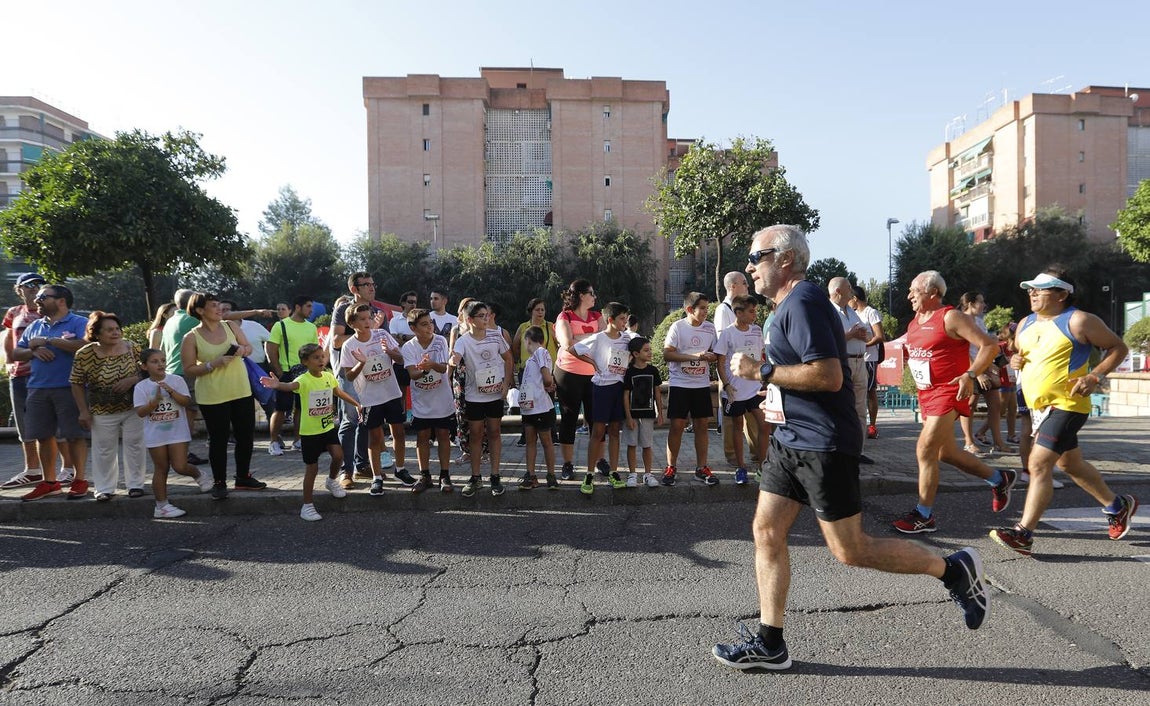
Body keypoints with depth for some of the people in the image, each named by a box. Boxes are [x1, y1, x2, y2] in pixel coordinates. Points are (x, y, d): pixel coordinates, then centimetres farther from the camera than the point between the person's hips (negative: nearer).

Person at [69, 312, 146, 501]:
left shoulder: (132, 348, -6)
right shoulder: (84, 354, -10)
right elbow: (77, 384, -3)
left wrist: (132, 380, -20)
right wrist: (84, 411, -5)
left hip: (133, 409, 1)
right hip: (103, 413, -1)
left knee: (135, 447, 7)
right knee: (104, 451, 8)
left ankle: (135, 484, 20)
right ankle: (105, 488, 22)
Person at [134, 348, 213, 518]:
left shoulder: (176, 380, -2)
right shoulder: (141, 387, -3)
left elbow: (186, 401, -9)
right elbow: (140, 412, -10)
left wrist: (170, 391, -20)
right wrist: (155, 401, -23)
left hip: (177, 432, 0)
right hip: (155, 435, 0)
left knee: (180, 466, -6)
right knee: (161, 469, 8)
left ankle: (200, 475, 26)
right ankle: (162, 505, 17)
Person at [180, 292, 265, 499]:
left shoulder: (230, 326, 2)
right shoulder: (191, 338, -9)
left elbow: (249, 348, 12)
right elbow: (189, 370, -9)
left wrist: (243, 349, -10)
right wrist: (213, 364, -21)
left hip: (241, 391, 4)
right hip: (212, 397, -4)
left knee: (246, 436, 11)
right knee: (218, 440, 4)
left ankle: (243, 477, 28)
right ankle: (219, 483, 20)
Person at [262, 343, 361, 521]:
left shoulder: (329, 376, 0)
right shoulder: (304, 380, -19)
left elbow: (340, 393, 18)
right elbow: (291, 386, -42)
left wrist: (357, 404, 25)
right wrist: (278, 385, -64)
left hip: (328, 426, 5)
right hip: (310, 431, -5)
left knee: (338, 455, -10)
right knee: (312, 468, 2)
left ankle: (331, 481, 23)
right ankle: (307, 505, 17)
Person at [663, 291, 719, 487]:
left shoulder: (710, 327, 6)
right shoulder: (678, 327, -7)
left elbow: (714, 354, 15)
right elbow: (666, 354, -13)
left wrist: (711, 357, -10)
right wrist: (695, 356, -20)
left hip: (702, 384, 4)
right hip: (680, 384, -4)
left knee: (702, 424, 6)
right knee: (677, 425, -2)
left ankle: (701, 468, 15)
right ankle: (671, 468, 10)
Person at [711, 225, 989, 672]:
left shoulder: (802, 303, -17)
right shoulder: (790, 304, 16)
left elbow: (830, 375, -26)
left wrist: (761, 372, -20)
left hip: (822, 444, -10)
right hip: (792, 439, 10)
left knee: (851, 552, 0)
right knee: (766, 532, 7)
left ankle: (954, 569, 20)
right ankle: (769, 643, 16)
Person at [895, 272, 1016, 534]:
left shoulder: (951, 317, -12)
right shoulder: (915, 322, 11)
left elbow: (989, 346, -16)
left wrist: (971, 375, -26)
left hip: (948, 392, -9)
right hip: (926, 394, 9)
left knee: (925, 450, -13)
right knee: (946, 452, 16)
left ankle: (924, 516, -3)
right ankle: (999, 478, 37)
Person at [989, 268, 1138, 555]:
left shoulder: (1078, 321, -10)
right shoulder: (1025, 324, 11)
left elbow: (1118, 347, -4)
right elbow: (1020, 354, 24)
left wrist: (1095, 376, -17)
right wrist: (1015, 361, 0)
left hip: (1066, 405, -8)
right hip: (1037, 406, 8)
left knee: (1039, 464, -16)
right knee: (1070, 463, 21)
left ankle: (1023, 534, -15)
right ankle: (1117, 505, 44)